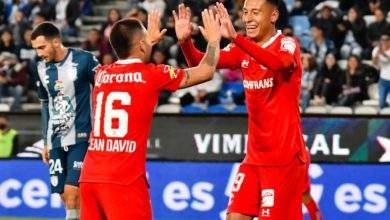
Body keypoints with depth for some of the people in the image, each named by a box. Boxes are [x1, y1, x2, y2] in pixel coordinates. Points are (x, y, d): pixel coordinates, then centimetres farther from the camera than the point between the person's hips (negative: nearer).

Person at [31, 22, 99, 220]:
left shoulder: (84, 60, -9)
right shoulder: (41, 68, 8)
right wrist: (46, 142, 18)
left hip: (80, 137, -5)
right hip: (56, 141, 5)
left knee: (72, 191, -15)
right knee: (64, 194, 3)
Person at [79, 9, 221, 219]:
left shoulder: (101, 74, 13)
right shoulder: (151, 75, -2)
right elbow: (205, 72, 10)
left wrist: (150, 42, 51)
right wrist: (214, 40, 27)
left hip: (89, 176, 6)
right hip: (124, 179, -6)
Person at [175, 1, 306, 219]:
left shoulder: (287, 45, -11)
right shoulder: (243, 49, 9)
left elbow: (280, 63, -35)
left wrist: (235, 37, -46)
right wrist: (185, 41, -20)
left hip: (284, 157, -6)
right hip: (255, 157, 6)